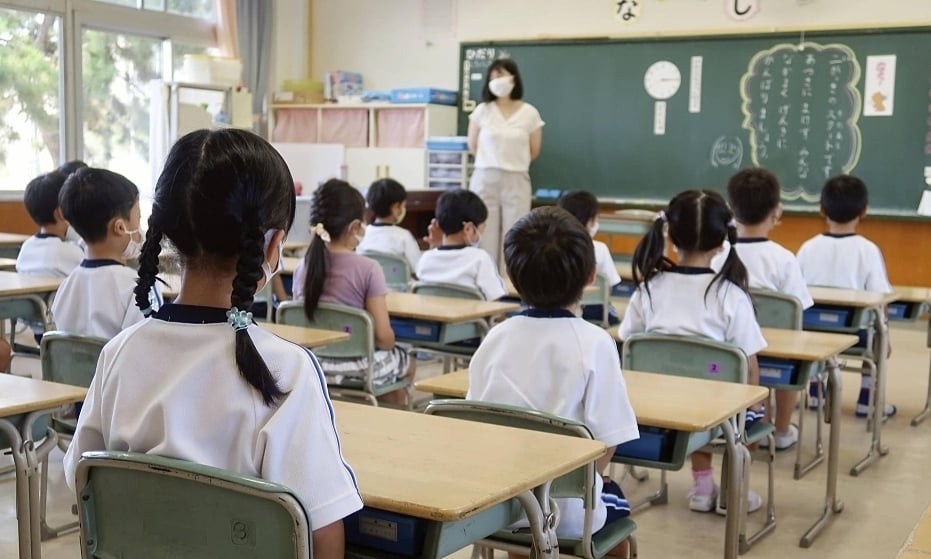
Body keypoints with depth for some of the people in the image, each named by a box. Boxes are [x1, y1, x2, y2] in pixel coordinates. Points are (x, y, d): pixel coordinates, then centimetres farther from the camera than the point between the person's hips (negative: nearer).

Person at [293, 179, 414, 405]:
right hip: (358, 366, -5)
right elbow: (383, 337, -19)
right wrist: (387, 344, 3)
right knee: (406, 361, 29)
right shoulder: (368, 269, -18)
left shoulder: (303, 266, -4)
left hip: (313, 362, 5)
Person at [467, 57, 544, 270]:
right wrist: (491, 162, 12)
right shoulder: (482, 110, 3)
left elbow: (533, 152, 9)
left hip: (516, 181, 0)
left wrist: (512, 163, 13)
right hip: (485, 180, 0)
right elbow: (473, 146, 12)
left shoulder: (530, 113, 1)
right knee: (484, 237, 0)